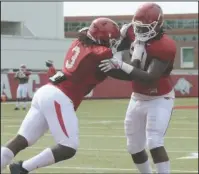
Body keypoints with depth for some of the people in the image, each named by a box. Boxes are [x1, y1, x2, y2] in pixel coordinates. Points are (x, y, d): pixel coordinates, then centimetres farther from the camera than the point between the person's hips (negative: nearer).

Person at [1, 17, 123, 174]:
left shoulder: (80, 43, 14)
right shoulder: (101, 54, -6)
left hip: (46, 92, 9)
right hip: (58, 99, -9)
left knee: (21, 140, 7)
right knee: (69, 148, -4)